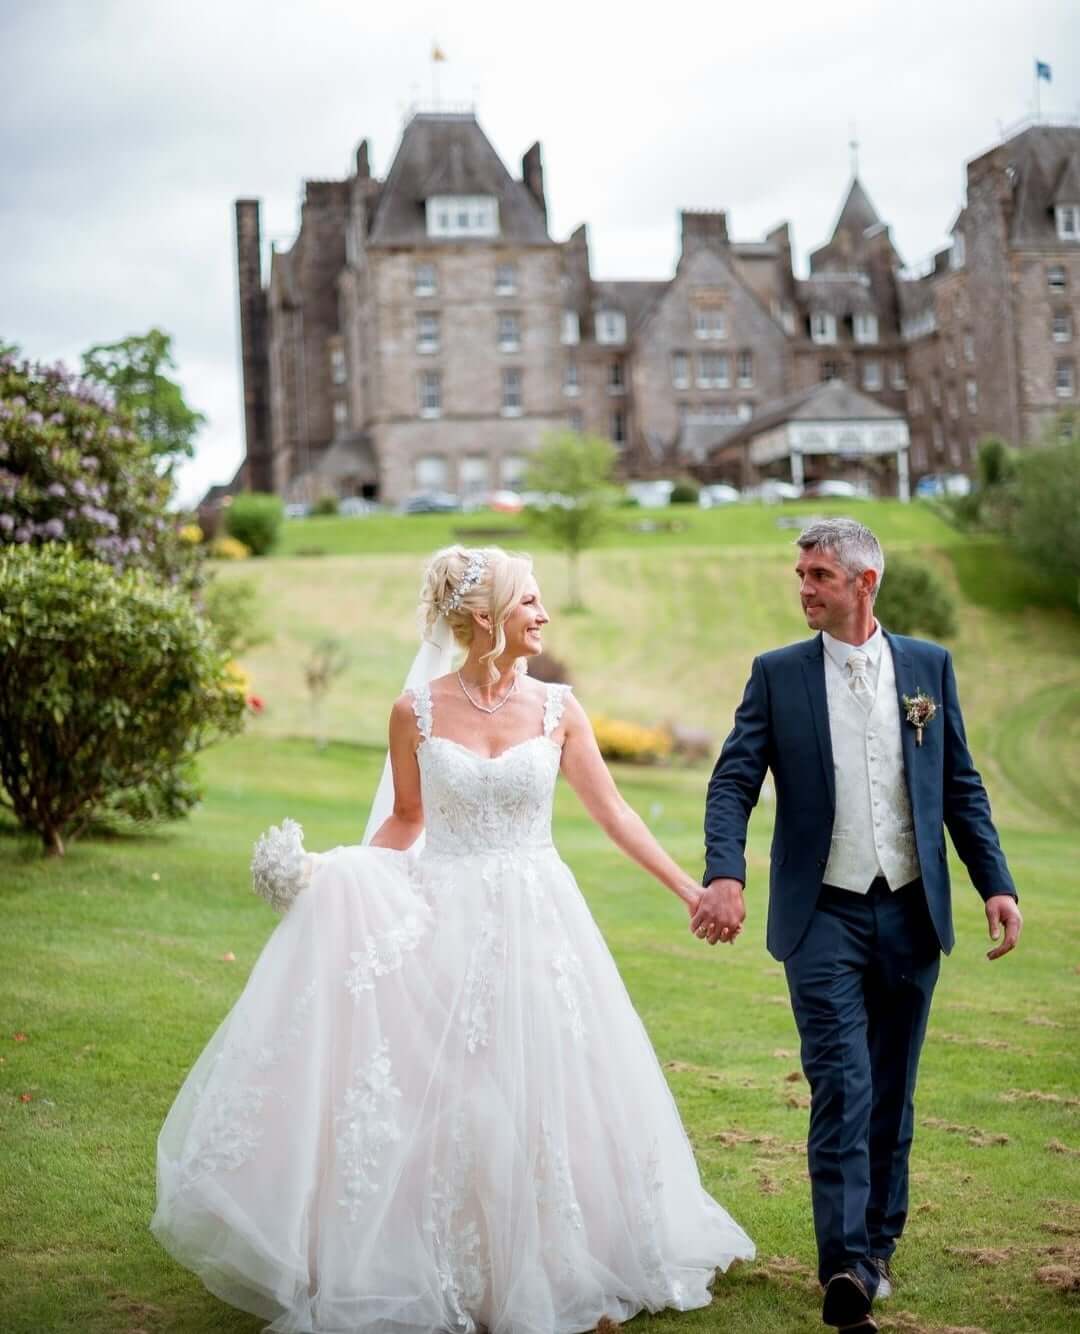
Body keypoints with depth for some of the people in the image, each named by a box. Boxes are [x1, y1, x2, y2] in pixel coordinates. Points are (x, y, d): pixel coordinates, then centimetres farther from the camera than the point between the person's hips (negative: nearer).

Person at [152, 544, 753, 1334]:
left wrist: (689, 890, 0)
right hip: (441, 923, -1)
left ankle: (536, 1269, 20)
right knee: (426, 1096, -2)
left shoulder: (556, 709, 0)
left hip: (534, 925, 1)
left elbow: (612, 813, 3)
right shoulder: (417, 711, -2)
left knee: (534, 1098, 3)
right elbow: (405, 821, 8)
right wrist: (337, 878, -5)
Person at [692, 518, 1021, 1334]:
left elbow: (962, 787, 9)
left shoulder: (929, 667, 6)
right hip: (824, 915, -2)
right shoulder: (778, 675, 1)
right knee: (842, 1089, -11)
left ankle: (877, 1244, 24)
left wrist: (997, 884, 1)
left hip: (911, 913, 2)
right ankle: (847, 1266, -15)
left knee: (892, 1092, 11)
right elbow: (734, 782, -7)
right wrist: (725, 875, -24)